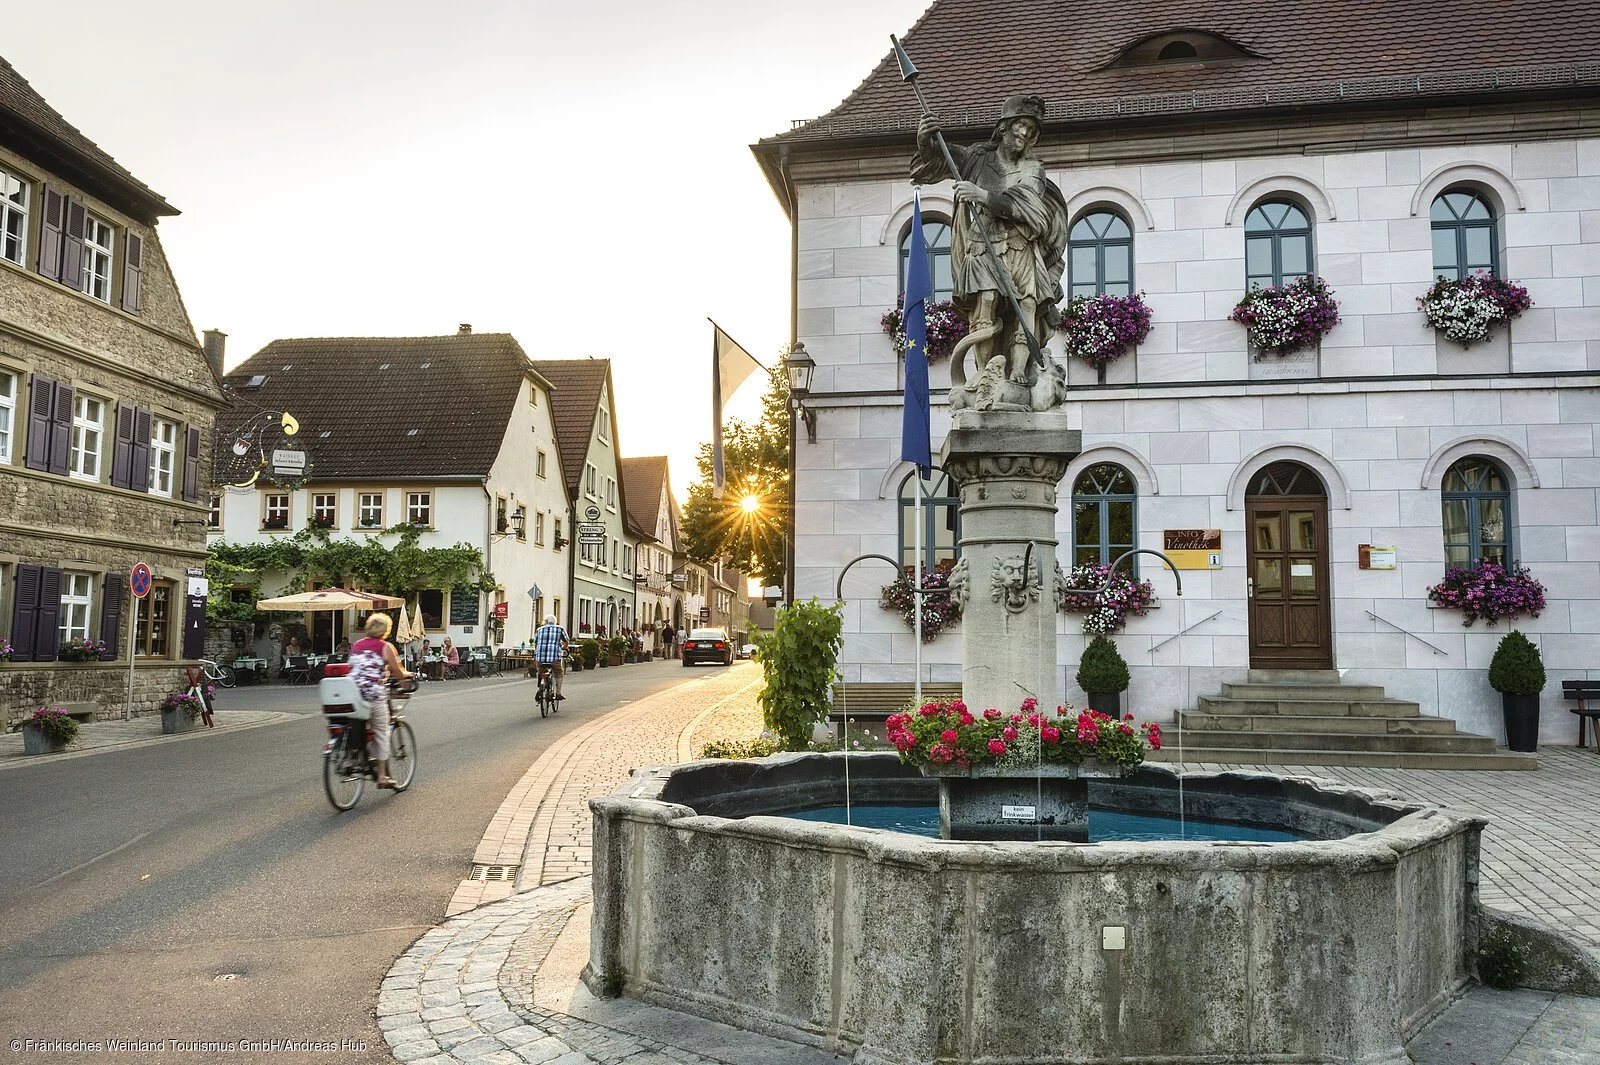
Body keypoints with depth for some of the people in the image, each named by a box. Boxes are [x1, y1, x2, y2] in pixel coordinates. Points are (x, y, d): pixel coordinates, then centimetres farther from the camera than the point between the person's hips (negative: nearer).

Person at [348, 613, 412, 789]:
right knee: (381, 734, 6)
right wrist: (407, 674, 26)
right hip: (374, 694, -5)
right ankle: (382, 776, 8)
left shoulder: (355, 645, 17)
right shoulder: (386, 647, 1)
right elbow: (398, 672, 3)